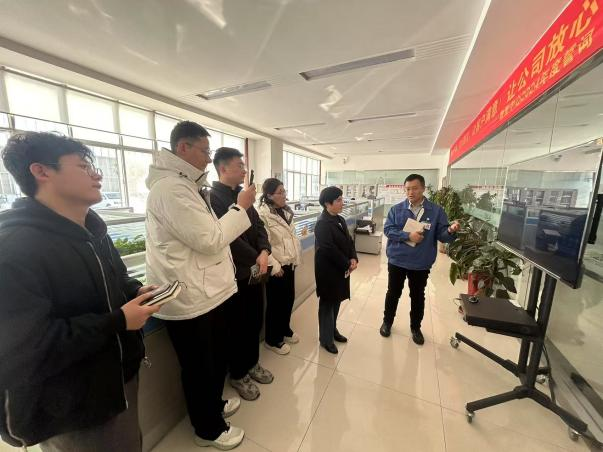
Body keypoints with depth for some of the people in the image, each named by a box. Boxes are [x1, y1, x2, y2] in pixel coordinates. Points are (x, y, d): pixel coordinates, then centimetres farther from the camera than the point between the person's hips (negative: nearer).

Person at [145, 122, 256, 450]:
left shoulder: (184, 185, 14)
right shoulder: (171, 188, -21)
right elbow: (209, 239, -24)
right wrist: (240, 206, -15)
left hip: (204, 291, 10)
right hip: (190, 298, -10)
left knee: (215, 359, 26)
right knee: (200, 368, 14)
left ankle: (214, 404, 51)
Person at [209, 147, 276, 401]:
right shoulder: (212, 196, -15)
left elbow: (258, 225, 5)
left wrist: (264, 252, -12)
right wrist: (257, 258, -16)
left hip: (254, 269, 7)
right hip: (234, 274, -7)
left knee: (255, 321, 20)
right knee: (238, 326, 11)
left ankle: (252, 363, 43)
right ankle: (238, 375, 35)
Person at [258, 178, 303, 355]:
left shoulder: (286, 211, 9)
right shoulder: (263, 214, -17)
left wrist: (296, 257, 12)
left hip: (289, 263, 8)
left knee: (289, 298, 19)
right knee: (276, 303, 8)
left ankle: (285, 330, 42)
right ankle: (273, 340, 30)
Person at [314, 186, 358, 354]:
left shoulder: (340, 220, 8)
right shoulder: (322, 223, -20)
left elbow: (348, 241, 10)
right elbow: (329, 249, -24)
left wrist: (353, 259, -6)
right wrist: (347, 264, -16)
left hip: (341, 268, 8)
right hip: (328, 270, -8)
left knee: (336, 301, 20)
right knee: (327, 303, 7)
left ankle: (333, 330, 40)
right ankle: (325, 338, 26)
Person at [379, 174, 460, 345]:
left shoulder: (436, 211, -5)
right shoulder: (397, 209, -5)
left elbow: (441, 235, -7)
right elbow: (388, 229, -11)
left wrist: (451, 231, -30)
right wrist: (408, 236, -24)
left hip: (421, 264, 1)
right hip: (396, 261, 0)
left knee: (418, 297, 17)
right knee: (393, 293, 15)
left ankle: (415, 328, 39)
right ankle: (387, 322, 37)